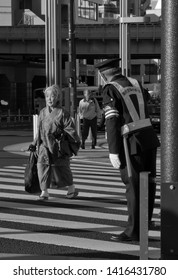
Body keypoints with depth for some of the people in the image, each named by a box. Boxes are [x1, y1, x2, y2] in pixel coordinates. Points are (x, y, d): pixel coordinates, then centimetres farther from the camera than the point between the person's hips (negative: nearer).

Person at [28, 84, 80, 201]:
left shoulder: (62, 113, -7)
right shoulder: (43, 112, 10)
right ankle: (44, 192, 2)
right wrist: (34, 143, 16)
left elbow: (70, 128, -7)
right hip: (44, 146, 5)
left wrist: (77, 140, -6)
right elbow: (39, 130, 17)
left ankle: (72, 189, 22)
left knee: (61, 168, 3)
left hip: (58, 146, -5)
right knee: (43, 166, -5)